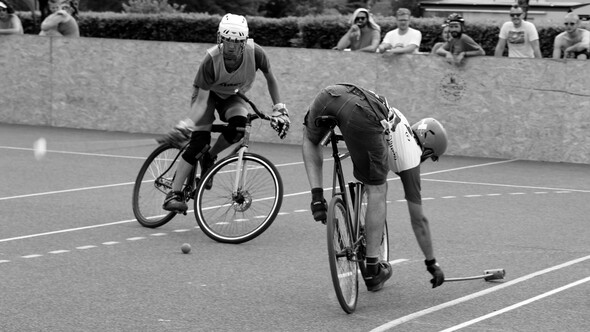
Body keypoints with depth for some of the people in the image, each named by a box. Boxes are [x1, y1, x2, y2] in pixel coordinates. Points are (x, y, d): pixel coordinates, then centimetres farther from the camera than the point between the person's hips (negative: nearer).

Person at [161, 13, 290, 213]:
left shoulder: (255, 53, -29)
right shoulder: (212, 59, -35)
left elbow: (270, 78, -8)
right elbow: (202, 99, -31)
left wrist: (279, 108, -10)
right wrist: (190, 124, -45)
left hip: (232, 96, 2)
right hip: (209, 93, -2)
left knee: (238, 127, -30)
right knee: (199, 141, -21)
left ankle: (209, 157, 1)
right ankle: (173, 195, -18)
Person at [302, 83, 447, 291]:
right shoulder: (410, 157, 25)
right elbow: (418, 220, 30)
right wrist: (432, 264, 40)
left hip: (332, 93, 5)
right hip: (361, 114, -5)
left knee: (310, 139, 40)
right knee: (377, 190, 13)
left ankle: (317, 197, 21)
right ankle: (372, 270, 13)